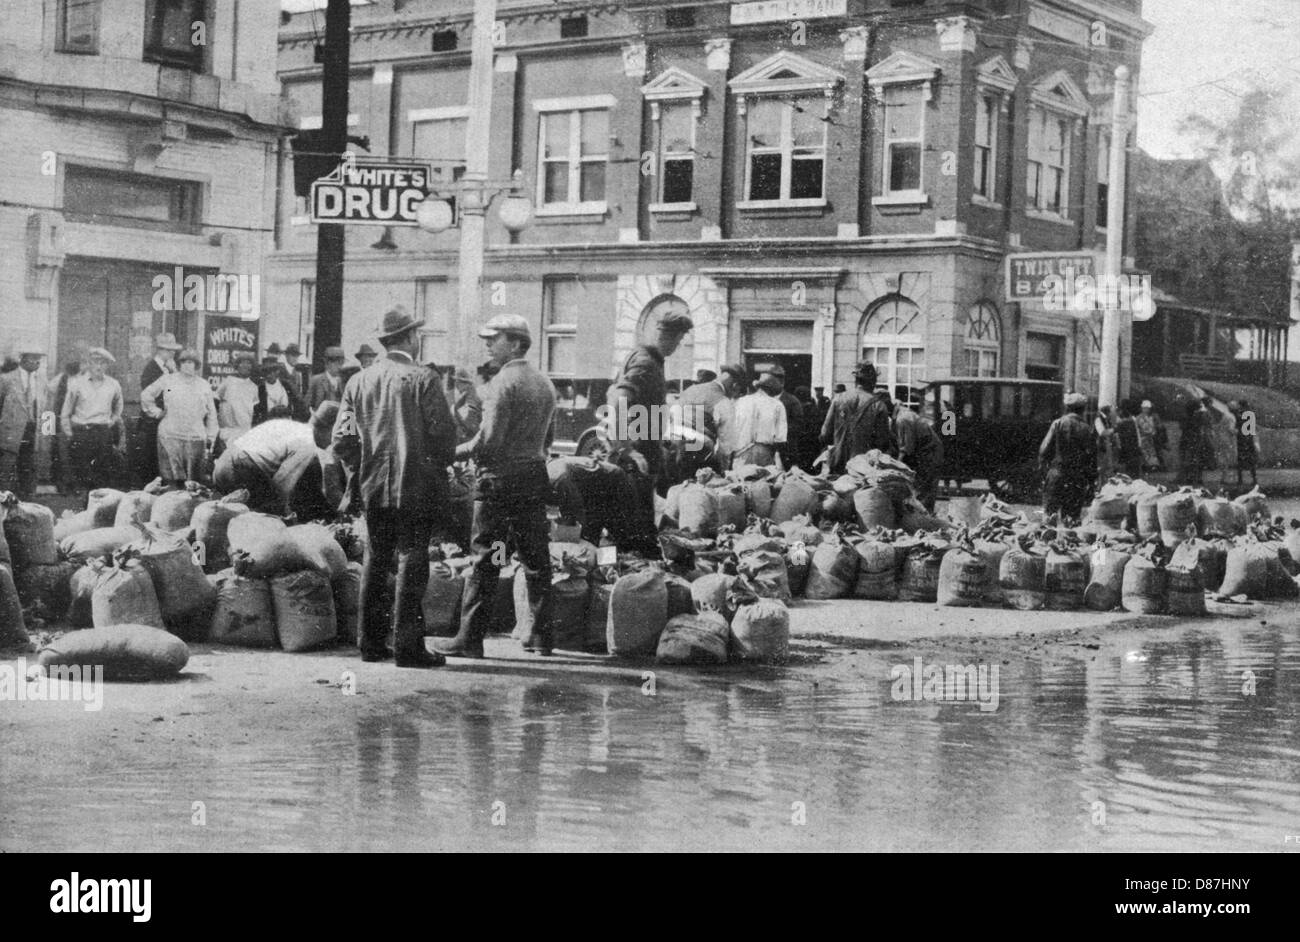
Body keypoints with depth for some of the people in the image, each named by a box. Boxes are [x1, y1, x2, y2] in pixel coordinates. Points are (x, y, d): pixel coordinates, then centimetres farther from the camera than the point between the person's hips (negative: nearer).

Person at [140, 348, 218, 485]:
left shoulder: (204, 385, 11)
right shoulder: (167, 380, 7)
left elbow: (211, 415, 13)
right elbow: (146, 395, 16)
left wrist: (211, 439, 9)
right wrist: (156, 412, 8)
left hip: (196, 438, 1)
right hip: (170, 437, -1)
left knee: (194, 483, 0)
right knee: (170, 480, -5)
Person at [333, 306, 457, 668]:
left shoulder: (359, 381, 6)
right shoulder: (423, 380, -8)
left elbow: (342, 440, 3)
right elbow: (443, 435, -10)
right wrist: (441, 465, 9)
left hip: (372, 487, 5)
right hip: (416, 485, -5)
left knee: (376, 560, 13)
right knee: (411, 560, -3)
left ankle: (371, 642, 14)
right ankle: (408, 645, -5)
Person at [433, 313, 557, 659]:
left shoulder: (503, 382, -12)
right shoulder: (544, 384, 12)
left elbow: (490, 438, -18)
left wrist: (455, 452, -5)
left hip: (498, 478, -7)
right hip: (535, 478, 7)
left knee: (485, 560, -4)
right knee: (536, 559, 10)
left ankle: (470, 638, -3)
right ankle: (542, 636, 14)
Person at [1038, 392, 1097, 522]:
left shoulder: (1058, 424, -3)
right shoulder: (1089, 430, -2)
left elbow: (1045, 449, -6)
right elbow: (1092, 458, 0)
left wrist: (1042, 463, 12)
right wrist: (1091, 482, 7)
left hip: (1056, 474, -1)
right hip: (1078, 480, 1)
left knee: (1050, 513, 3)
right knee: (1072, 517, 7)